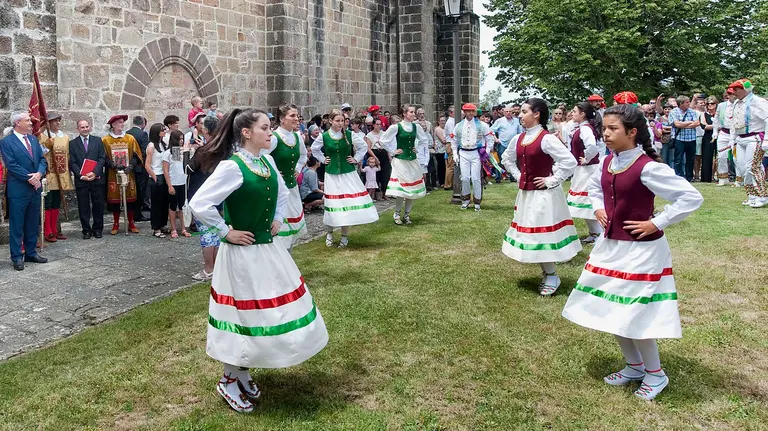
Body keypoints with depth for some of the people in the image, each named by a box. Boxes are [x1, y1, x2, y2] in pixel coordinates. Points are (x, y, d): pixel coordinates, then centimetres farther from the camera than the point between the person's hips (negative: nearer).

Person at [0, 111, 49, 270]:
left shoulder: (33, 139, 12)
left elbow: (42, 160, 8)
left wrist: (39, 174, -11)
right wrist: (30, 179, -16)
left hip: (35, 188, 7)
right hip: (18, 190, -6)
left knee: (33, 224, 13)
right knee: (16, 225, 1)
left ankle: (31, 253, 23)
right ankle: (17, 257, 8)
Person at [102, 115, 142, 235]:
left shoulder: (130, 139, 5)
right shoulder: (105, 140, 2)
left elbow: (136, 155, 4)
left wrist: (131, 166, -13)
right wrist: (113, 165, -17)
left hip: (128, 174, 1)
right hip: (113, 175, -1)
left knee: (130, 198, 3)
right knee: (114, 198, 2)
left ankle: (131, 223, 14)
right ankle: (116, 224, 13)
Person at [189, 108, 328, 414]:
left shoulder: (267, 161, 4)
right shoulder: (231, 167, -20)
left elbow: (282, 192, 23)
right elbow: (199, 204, -25)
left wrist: (278, 219, 10)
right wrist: (226, 232, -17)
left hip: (268, 249, 8)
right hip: (243, 253, -8)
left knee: (270, 311, 16)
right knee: (246, 314, 3)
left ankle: (243, 373, 34)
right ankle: (229, 381, 24)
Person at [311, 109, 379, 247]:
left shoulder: (349, 134, -2)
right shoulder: (324, 136, -3)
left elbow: (363, 146, 10)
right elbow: (314, 149, 15)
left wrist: (356, 159, 3)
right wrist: (322, 159, 6)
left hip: (348, 173, 1)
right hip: (332, 174, -1)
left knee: (349, 203, 1)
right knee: (333, 203, 1)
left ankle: (345, 235, 15)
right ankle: (329, 232, 21)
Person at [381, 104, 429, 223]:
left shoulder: (416, 126, 4)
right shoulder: (396, 127, -9)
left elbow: (425, 140, 21)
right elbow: (383, 140, -3)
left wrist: (418, 150, 11)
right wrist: (393, 151, -3)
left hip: (413, 160, 5)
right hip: (400, 160, -5)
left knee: (413, 187, 6)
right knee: (400, 188, -8)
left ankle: (407, 214, 18)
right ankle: (397, 214, 10)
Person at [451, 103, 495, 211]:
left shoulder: (481, 125, -1)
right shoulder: (459, 126, 7)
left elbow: (490, 138, 4)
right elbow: (454, 140, 17)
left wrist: (486, 152, -2)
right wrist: (455, 154, 10)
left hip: (476, 153, -2)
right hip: (463, 154, 2)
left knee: (476, 178, -3)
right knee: (465, 178, 1)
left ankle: (477, 202, 9)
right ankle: (465, 199, 20)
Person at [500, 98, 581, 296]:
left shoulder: (546, 139, -17)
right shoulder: (518, 139, 6)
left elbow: (570, 162, -23)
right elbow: (507, 159, 24)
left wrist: (552, 180, -17)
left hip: (543, 194, -8)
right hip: (525, 193, 8)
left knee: (542, 233, -3)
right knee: (530, 233, 13)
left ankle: (551, 276, 12)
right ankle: (546, 273, 27)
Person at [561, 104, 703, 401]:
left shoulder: (648, 167, -20)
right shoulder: (607, 163, 3)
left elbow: (692, 197, -20)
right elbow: (594, 187, 26)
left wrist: (656, 224, -18)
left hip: (640, 251, -8)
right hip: (610, 246, 8)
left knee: (634, 315, -1)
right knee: (612, 311, 14)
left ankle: (655, 374, 23)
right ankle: (634, 366, 33)